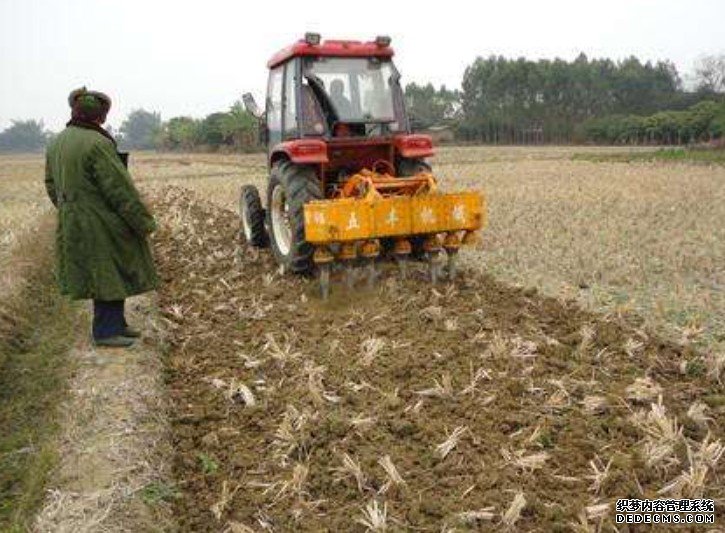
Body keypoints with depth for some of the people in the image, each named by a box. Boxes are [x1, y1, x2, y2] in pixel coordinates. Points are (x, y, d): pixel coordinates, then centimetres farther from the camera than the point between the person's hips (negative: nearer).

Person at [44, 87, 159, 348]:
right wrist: (143, 222, -13)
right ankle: (105, 331, 10)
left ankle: (116, 324, 28)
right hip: (102, 226, -9)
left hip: (74, 225, 9)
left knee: (105, 275, 18)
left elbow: (51, 185, 16)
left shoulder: (57, 143, 8)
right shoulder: (97, 144, -20)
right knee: (109, 275, 2)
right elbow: (120, 188, -20)